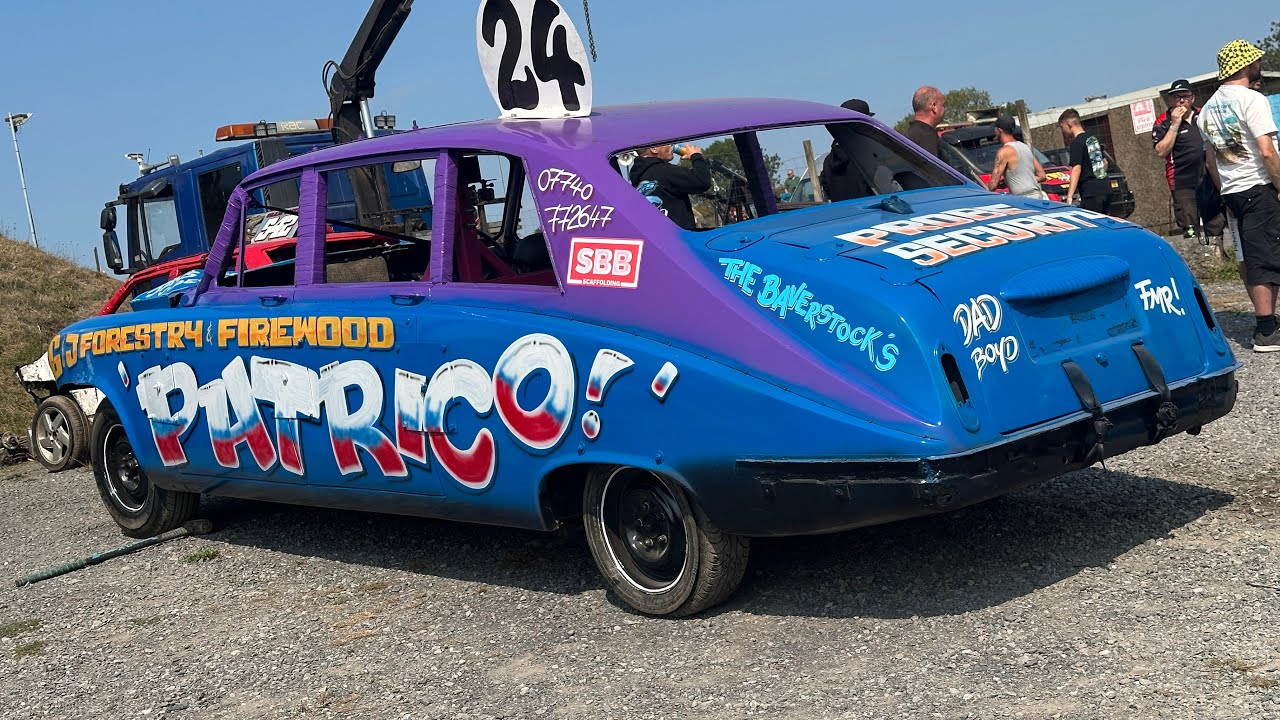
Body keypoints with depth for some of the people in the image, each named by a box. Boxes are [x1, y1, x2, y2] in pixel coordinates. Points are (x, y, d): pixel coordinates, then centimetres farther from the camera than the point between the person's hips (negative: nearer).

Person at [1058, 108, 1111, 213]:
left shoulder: (1076, 143, -11)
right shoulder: (1093, 138, 16)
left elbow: (1076, 169, -19)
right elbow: (1105, 162, 23)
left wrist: (1069, 196, -23)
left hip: (1091, 193, -9)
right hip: (1105, 188, 9)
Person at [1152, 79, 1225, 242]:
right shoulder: (1163, 122, -2)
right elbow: (1161, 151, -15)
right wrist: (1174, 124, -16)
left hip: (1209, 179, 5)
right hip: (1183, 184, -5)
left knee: (1216, 225, 9)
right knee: (1190, 232, -6)